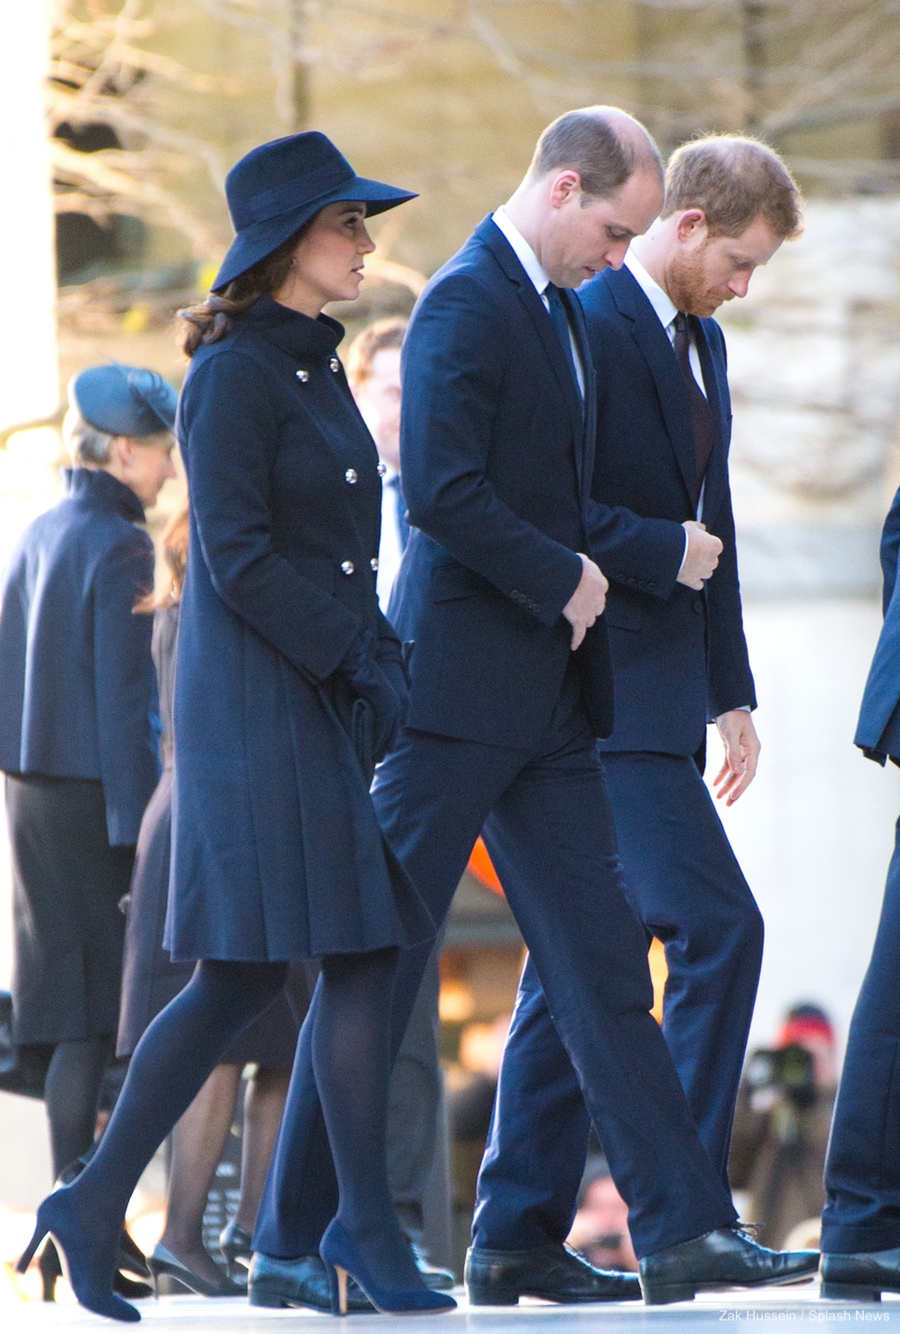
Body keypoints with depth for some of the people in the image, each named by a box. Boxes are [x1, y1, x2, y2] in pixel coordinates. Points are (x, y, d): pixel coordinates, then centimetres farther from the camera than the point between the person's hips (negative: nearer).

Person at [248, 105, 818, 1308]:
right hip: (460, 680, -9)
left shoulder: (556, 307, 17)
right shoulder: (467, 304, -13)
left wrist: (582, 573, 9)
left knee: (601, 958, 4)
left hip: (546, 695, 9)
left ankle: (683, 1230, 1)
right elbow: (440, 492, -22)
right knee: (382, 956, -3)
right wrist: (563, 580, -14)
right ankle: (293, 1238, 4)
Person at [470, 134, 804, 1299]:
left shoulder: (699, 339, 18)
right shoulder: (587, 326, -13)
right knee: (717, 929, -14)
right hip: (600, 688, -10)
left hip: (656, 689, 10)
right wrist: (662, 552, -16)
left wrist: (731, 691, 20)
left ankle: (519, 1231, 12)